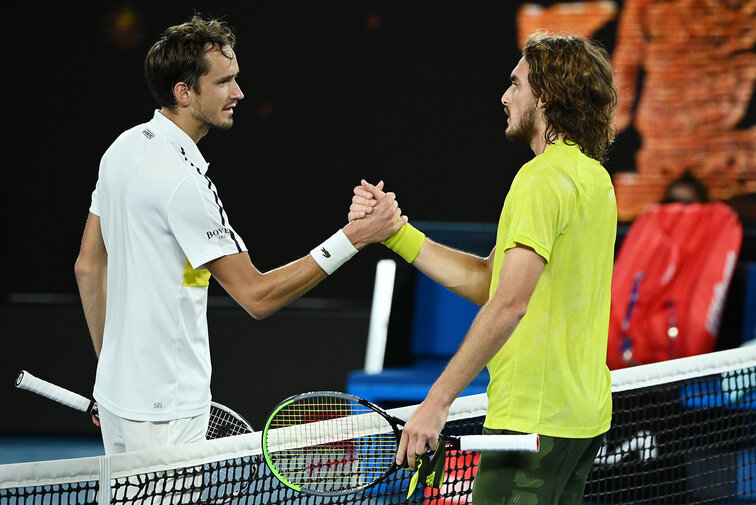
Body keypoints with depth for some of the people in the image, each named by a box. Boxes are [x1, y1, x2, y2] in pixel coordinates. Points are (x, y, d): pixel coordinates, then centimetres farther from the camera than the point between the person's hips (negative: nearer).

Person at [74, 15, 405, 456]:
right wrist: (353, 237, -21)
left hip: (117, 391, 10)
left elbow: (88, 267, 15)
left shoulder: (124, 148, 7)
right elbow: (257, 296, -20)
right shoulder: (184, 180, -22)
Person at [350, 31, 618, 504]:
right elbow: (485, 281, 16)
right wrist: (394, 231, 11)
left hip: (535, 418, -10)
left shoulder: (545, 177, -15)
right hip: (583, 415, 10)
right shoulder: (594, 177, 15)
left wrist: (437, 402, -26)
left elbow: (510, 302, -25)